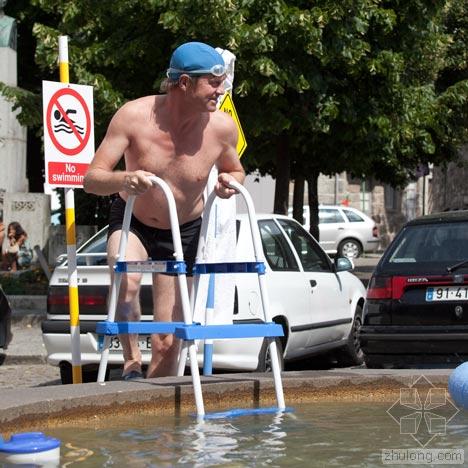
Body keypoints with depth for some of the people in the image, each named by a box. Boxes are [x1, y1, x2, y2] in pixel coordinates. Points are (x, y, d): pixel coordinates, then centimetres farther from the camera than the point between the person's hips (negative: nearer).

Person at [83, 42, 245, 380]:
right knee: (126, 281, -36)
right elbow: (92, 179, -23)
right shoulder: (134, 116, -25)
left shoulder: (222, 127, -19)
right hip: (132, 221, -2)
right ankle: (132, 364, -16)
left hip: (184, 231, 2)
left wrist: (231, 182, -22)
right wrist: (124, 180, -46)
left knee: (167, 344, 1)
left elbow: (235, 171, 3)